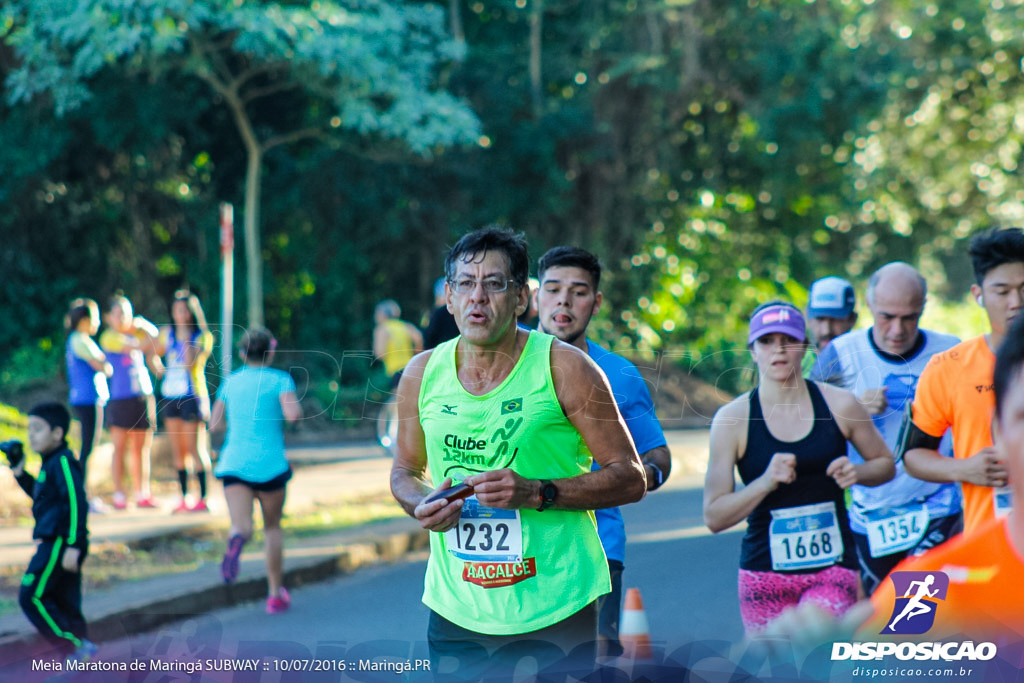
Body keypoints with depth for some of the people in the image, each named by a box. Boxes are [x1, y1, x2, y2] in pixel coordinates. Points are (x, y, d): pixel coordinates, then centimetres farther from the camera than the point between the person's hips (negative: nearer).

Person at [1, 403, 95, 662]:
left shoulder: (63, 463, -15)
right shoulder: (51, 463, 16)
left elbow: (77, 504, -21)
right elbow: (41, 494, 32)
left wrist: (73, 546, -25)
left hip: (59, 543, -10)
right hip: (52, 543, 10)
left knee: (32, 596, -11)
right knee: (64, 604, 11)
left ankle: (76, 647, -10)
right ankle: (81, 650, 14)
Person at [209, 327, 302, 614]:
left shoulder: (230, 382, 12)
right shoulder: (280, 380, 0)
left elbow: (214, 424, 15)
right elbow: (292, 414, -16)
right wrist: (297, 408, 6)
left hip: (234, 463, 2)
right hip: (270, 464, -2)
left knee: (242, 526, -11)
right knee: (272, 526, 17)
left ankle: (237, 538, -50)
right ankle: (276, 594, 22)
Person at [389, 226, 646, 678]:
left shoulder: (563, 367, -6)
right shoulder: (422, 374, 5)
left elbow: (630, 478, -5)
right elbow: (405, 471, 20)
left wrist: (538, 493, -18)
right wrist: (421, 504, -3)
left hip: (553, 610, -3)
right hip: (456, 610, 3)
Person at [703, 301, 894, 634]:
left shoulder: (839, 405, 1)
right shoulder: (732, 419, -2)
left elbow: (885, 464, 17)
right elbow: (714, 516, -4)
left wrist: (856, 472, -6)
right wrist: (766, 482, -20)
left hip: (833, 571, -1)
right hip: (764, 573, 1)